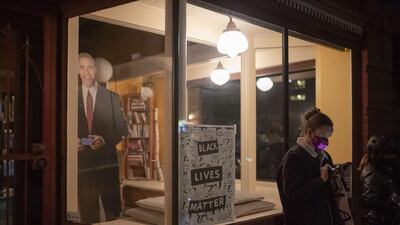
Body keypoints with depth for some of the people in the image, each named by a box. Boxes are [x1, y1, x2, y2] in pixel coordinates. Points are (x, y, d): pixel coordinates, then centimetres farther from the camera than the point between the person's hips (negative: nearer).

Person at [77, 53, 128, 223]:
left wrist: (105, 140, -13)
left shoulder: (112, 97, 6)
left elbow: (122, 129, 4)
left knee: (113, 209, 3)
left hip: (107, 162, -1)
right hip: (82, 163, 1)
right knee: (87, 214, 8)